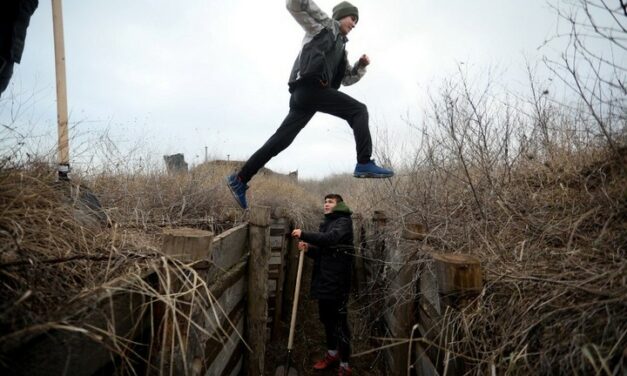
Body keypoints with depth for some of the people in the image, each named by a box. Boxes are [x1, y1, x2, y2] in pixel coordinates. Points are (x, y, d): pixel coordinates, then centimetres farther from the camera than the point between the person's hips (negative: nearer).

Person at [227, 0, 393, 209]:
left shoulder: (341, 46, 36)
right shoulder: (325, 24, 14)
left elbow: (346, 79, 35)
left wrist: (361, 66, 19)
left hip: (305, 92, 9)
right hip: (310, 85, -9)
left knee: (281, 140, 3)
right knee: (358, 111, -9)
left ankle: (239, 179, 6)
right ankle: (364, 164, -18)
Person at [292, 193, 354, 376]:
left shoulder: (344, 222, -8)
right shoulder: (326, 223, 17)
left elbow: (330, 238, -28)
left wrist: (304, 235, -26)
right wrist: (308, 248, -1)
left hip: (337, 280, -8)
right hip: (323, 280, 8)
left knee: (340, 321, -2)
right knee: (326, 318, 18)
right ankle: (332, 353, 37)